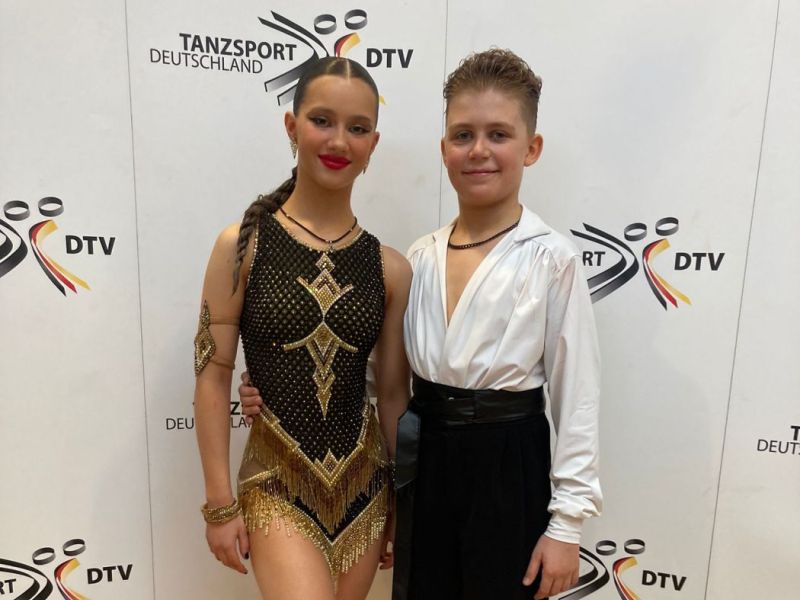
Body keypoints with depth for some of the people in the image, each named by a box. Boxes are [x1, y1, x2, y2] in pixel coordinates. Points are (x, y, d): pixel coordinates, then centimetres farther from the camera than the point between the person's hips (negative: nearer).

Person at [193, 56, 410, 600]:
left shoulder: (390, 268, -3)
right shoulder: (242, 245, -9)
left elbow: (394, 393, 3)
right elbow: (212, 377, -6)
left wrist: (402, 504, 9)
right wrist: (221, 504, -5)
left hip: (363, 483, 3)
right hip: (277, 483, -3)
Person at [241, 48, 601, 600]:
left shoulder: (551, 260, -12)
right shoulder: (420, 257, 0)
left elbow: (577, 397, -10)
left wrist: (566, 522, -8)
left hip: (508, 468, -4)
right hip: (425, 462, 4)